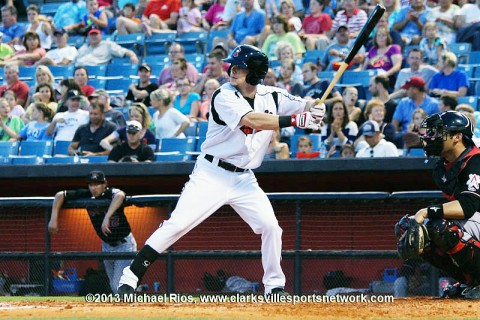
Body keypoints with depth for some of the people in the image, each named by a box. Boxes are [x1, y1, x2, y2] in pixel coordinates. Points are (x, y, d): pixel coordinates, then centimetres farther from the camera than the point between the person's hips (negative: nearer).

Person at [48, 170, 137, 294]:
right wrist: (54, 218, -15)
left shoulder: (112, 193, -23)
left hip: (124, 244, -7)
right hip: (107, 245, 7)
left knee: (119, 287, -17)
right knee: (114, 287, 14)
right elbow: (60, 195, -3)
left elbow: (120, 195, -48)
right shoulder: (87, 196, -8)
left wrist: (107, 218, -58)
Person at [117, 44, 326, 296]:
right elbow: (251, 120, -29)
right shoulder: (224, 96, -15)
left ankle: (274, 286, 12)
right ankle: (130, 278, -9)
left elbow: (305, 105, 0)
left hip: (244, 180, 5)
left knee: (270, 226, -6)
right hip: (211, 175, -5)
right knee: (176, 225, -12)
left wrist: (314, 108, -25)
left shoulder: (271, 96, 2)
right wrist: (296, 120, -32)